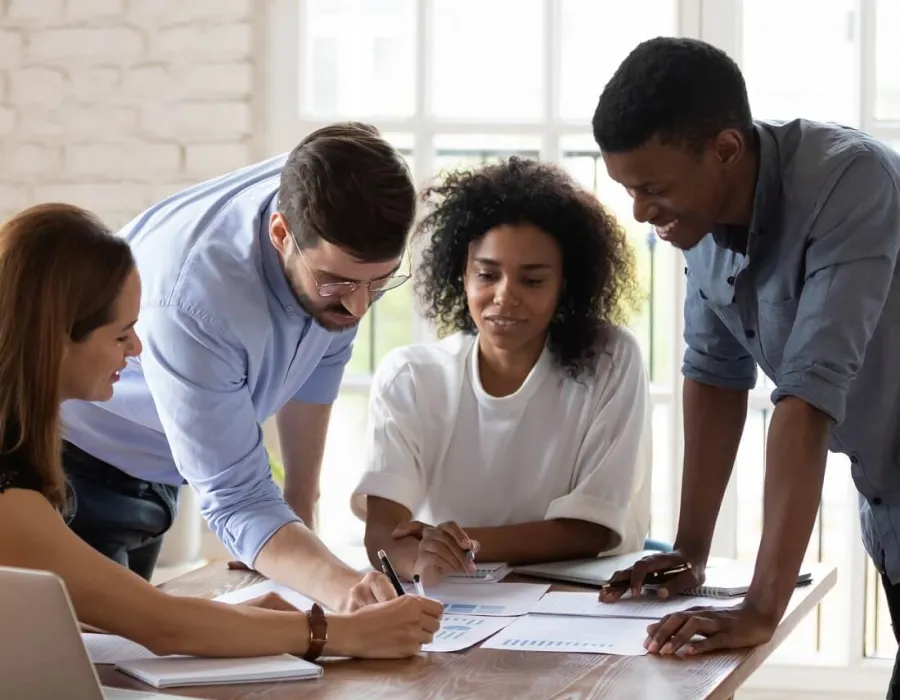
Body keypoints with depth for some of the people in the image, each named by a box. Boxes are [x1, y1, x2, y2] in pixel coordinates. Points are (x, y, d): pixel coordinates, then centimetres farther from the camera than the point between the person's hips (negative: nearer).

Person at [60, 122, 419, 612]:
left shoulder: (346, 246, -20)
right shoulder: (191, 295, -40)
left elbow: (322, 355, 0)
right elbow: (236, 499, -36)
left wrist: (301, 509, 3)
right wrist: (338, 585, -52)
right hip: (74, 464, -6)